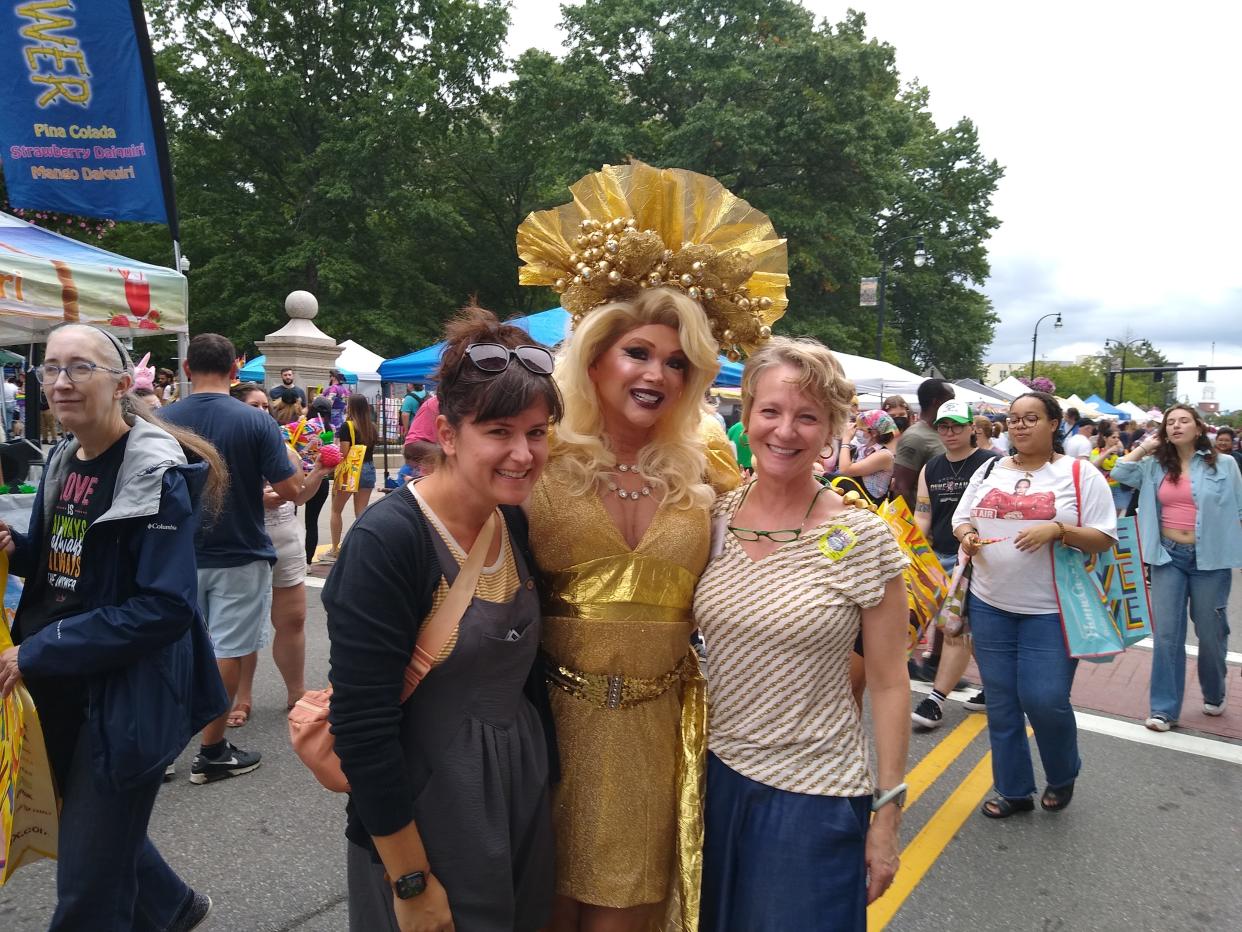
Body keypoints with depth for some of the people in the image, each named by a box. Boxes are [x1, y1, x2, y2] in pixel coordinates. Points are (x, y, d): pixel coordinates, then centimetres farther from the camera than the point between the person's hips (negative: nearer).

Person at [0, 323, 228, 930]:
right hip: (63, 691, 8)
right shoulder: (61, 463, 5)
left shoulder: (157, 475, -19)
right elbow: (62, 563, 16)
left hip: (126, 700, -8)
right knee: (93, 831, 26)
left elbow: (164, 608, -24)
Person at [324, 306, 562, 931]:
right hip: (423, 807, -6)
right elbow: (362, 726, -21)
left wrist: (545, 778, 12)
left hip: (525, 792, 7)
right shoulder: (387, 540, -22)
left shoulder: (518, 525, -2)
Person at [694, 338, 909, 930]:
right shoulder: (714, 518, -4)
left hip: (814, 796, -4)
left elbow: (888, 683, -8)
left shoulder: (861, 539, -13)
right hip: (716, 775, 4)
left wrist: (888, 813, -5)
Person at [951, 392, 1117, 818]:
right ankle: (1013, 790, 26)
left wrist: (1057, 530, -23)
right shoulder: (988, 471, 9)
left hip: (1051, 609, -4)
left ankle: (1063, 775, 26)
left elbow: (1104, 538, -6)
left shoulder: (1080, 474, -3)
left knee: (1045, 700, -6)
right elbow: (960, 520, 14)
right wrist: (966, 535, -9)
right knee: (1001, 702, 10)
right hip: (990, 605, 4)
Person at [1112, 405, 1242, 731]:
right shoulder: (1156, 466, 5)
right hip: (1168, 557, 2)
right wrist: (1144, 446, -2)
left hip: (1210, 558, -2)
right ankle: (1164, 708, 8)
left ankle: (1214, 694, 38)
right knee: (1167, 633, 2)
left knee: (1210, 631, 11)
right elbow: (1120, 474, -3)